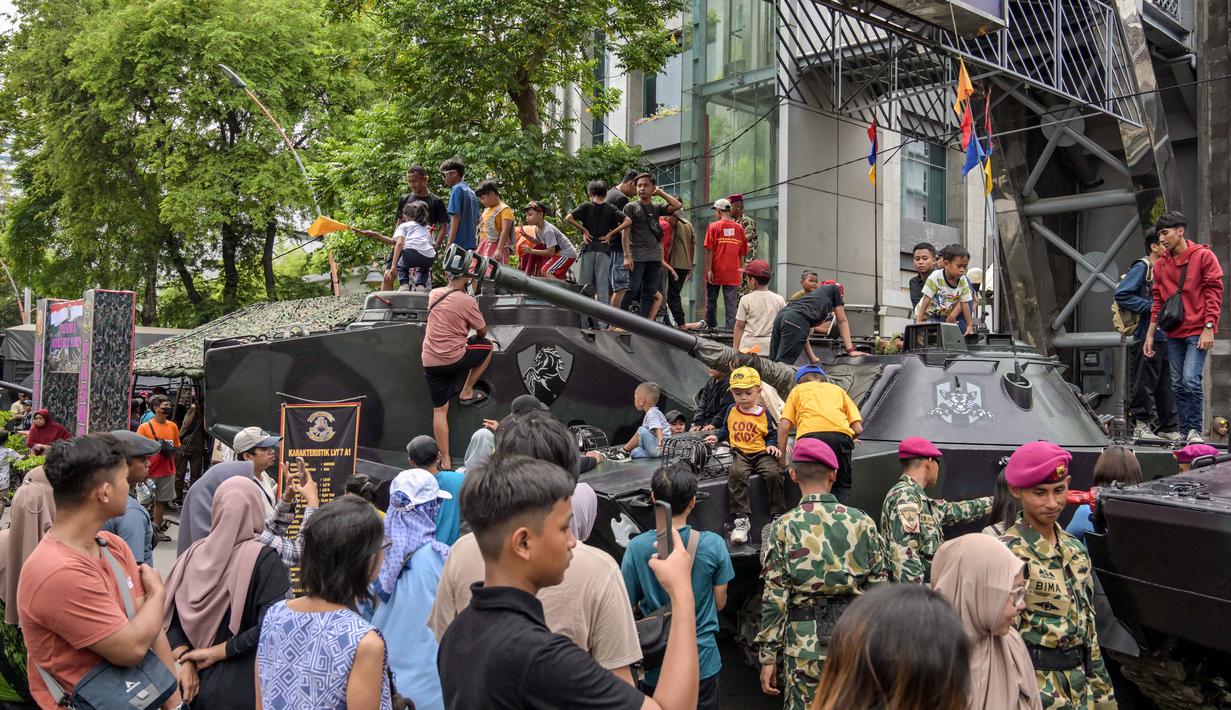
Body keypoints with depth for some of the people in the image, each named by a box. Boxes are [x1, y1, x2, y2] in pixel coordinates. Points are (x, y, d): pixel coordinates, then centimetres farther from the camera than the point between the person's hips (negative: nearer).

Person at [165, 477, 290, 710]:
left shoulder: (194, 553, -1)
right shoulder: (264, 560, -16)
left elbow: (170, 615, 2)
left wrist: (186, 660, -4)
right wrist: (217, 652, -13)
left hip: (196, 684, 5)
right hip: (243, 689, -4)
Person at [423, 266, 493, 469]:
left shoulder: (434, 294, 6)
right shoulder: (467, 301, -12)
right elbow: (482, 332, 0)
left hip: (430, 361, 5)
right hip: (455, 359, -5)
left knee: (439, 410, 12)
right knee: (487, 346, 21)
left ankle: (445, 460, 11)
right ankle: (466, 393, 19)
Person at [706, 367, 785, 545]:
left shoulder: (764, 413, 5)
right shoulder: (731, 411, 14)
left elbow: (772, 434, 11)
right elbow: (726, 430, 32)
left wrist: (772, 445, -8)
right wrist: (716, 435, 16)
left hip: (762, 452, -1)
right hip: (740, 454, 1)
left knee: (774, 473, -29)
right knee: (736, 474, -31)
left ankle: (778, 515, -15)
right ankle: (740, 519, -31)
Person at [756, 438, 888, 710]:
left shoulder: (783, 527, -7)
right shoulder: (862, 522, 0)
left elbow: (775, 598, -8)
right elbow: (879, 588, 4)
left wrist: (768, 656, -2)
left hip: (806, 640, -2)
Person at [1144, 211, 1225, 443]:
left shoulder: (1203, 256, -3)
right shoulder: (1161, 264, 11)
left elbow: (1213, 293, -6)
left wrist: (1208, 328, -13)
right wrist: (1150, 335, 11)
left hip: (1197, 331, -5)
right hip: (1174, 333, 5)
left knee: (1191, 379, -16)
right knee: (1178, 385, 6)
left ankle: (1195, 430, -5)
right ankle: (1184, 432, 11)